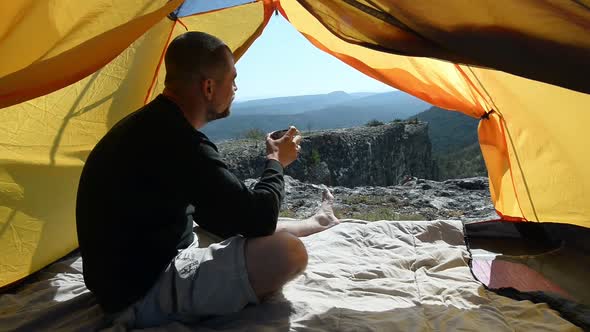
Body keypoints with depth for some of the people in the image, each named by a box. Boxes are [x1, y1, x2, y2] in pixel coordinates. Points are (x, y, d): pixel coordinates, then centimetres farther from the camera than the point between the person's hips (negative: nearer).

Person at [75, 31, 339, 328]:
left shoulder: (149, 127, 6)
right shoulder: (175, 141, -28)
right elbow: (258, 218, -23)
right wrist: (276, 162, -5)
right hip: (143, 296, -10)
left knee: (247, 230, 23)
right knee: (286, 253, -23)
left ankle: (315, 222, 46)